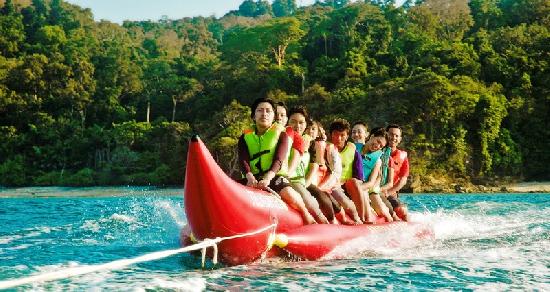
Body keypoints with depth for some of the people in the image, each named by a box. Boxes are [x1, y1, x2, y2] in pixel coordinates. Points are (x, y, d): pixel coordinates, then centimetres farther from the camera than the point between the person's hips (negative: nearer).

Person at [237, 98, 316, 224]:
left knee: (289, 193, -32)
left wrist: (268, 177, -28)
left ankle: (308, 217, -6)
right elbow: (243, 161, -2)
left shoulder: (280, 134, 9)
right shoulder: (245, 137, 15)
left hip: (275, 176, -2)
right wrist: (250, 177, -25)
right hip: (253, 178, 2)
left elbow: (278, 160, -7)